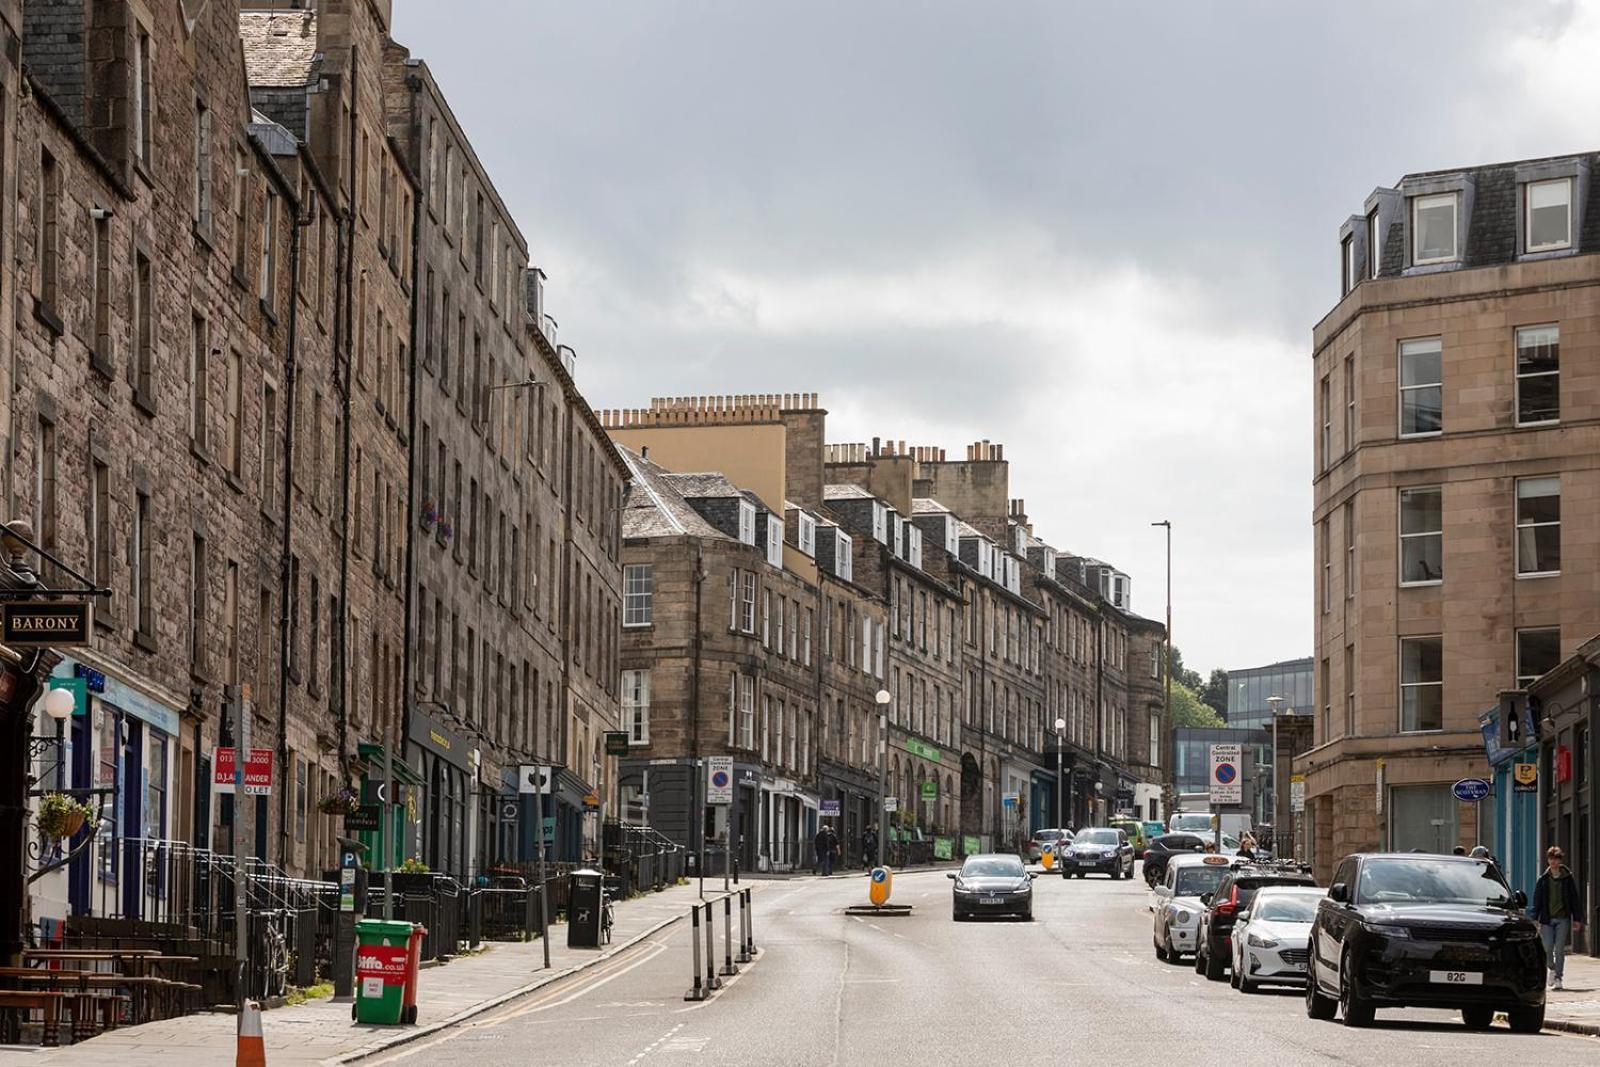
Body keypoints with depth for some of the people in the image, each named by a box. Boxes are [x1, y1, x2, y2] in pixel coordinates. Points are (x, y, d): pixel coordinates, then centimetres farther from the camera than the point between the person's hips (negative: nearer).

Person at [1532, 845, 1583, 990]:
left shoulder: (1568, 878, 4)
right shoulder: (1543, 879, 6)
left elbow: (1575, 899, 8)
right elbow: (1537, 901, 7)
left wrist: (1576, 919, 5)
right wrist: (1535, 919, 0)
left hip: (1563, 918, -1)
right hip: (1547, 919, 1)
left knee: (1560, 950, -5)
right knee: (1547, 948, -3)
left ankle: (1558, 978, 0)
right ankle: (1552, 969, 25)